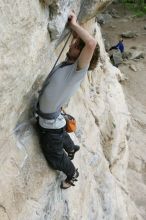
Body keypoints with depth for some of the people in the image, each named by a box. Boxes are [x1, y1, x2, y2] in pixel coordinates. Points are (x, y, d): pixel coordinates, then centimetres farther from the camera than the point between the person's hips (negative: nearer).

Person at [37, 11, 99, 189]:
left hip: (50, 124, -8)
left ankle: (72, 174, 45)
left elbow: (91, 43, -47)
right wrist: (72, 26, -10)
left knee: (55, 158, 17)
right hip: (47, 118, 8)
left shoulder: (79, 70, -30)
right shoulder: (68, 62, -7)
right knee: (61, 136, 38)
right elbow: (77, 38, 7)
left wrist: (74, 24, -35)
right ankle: (72, 149, 68)